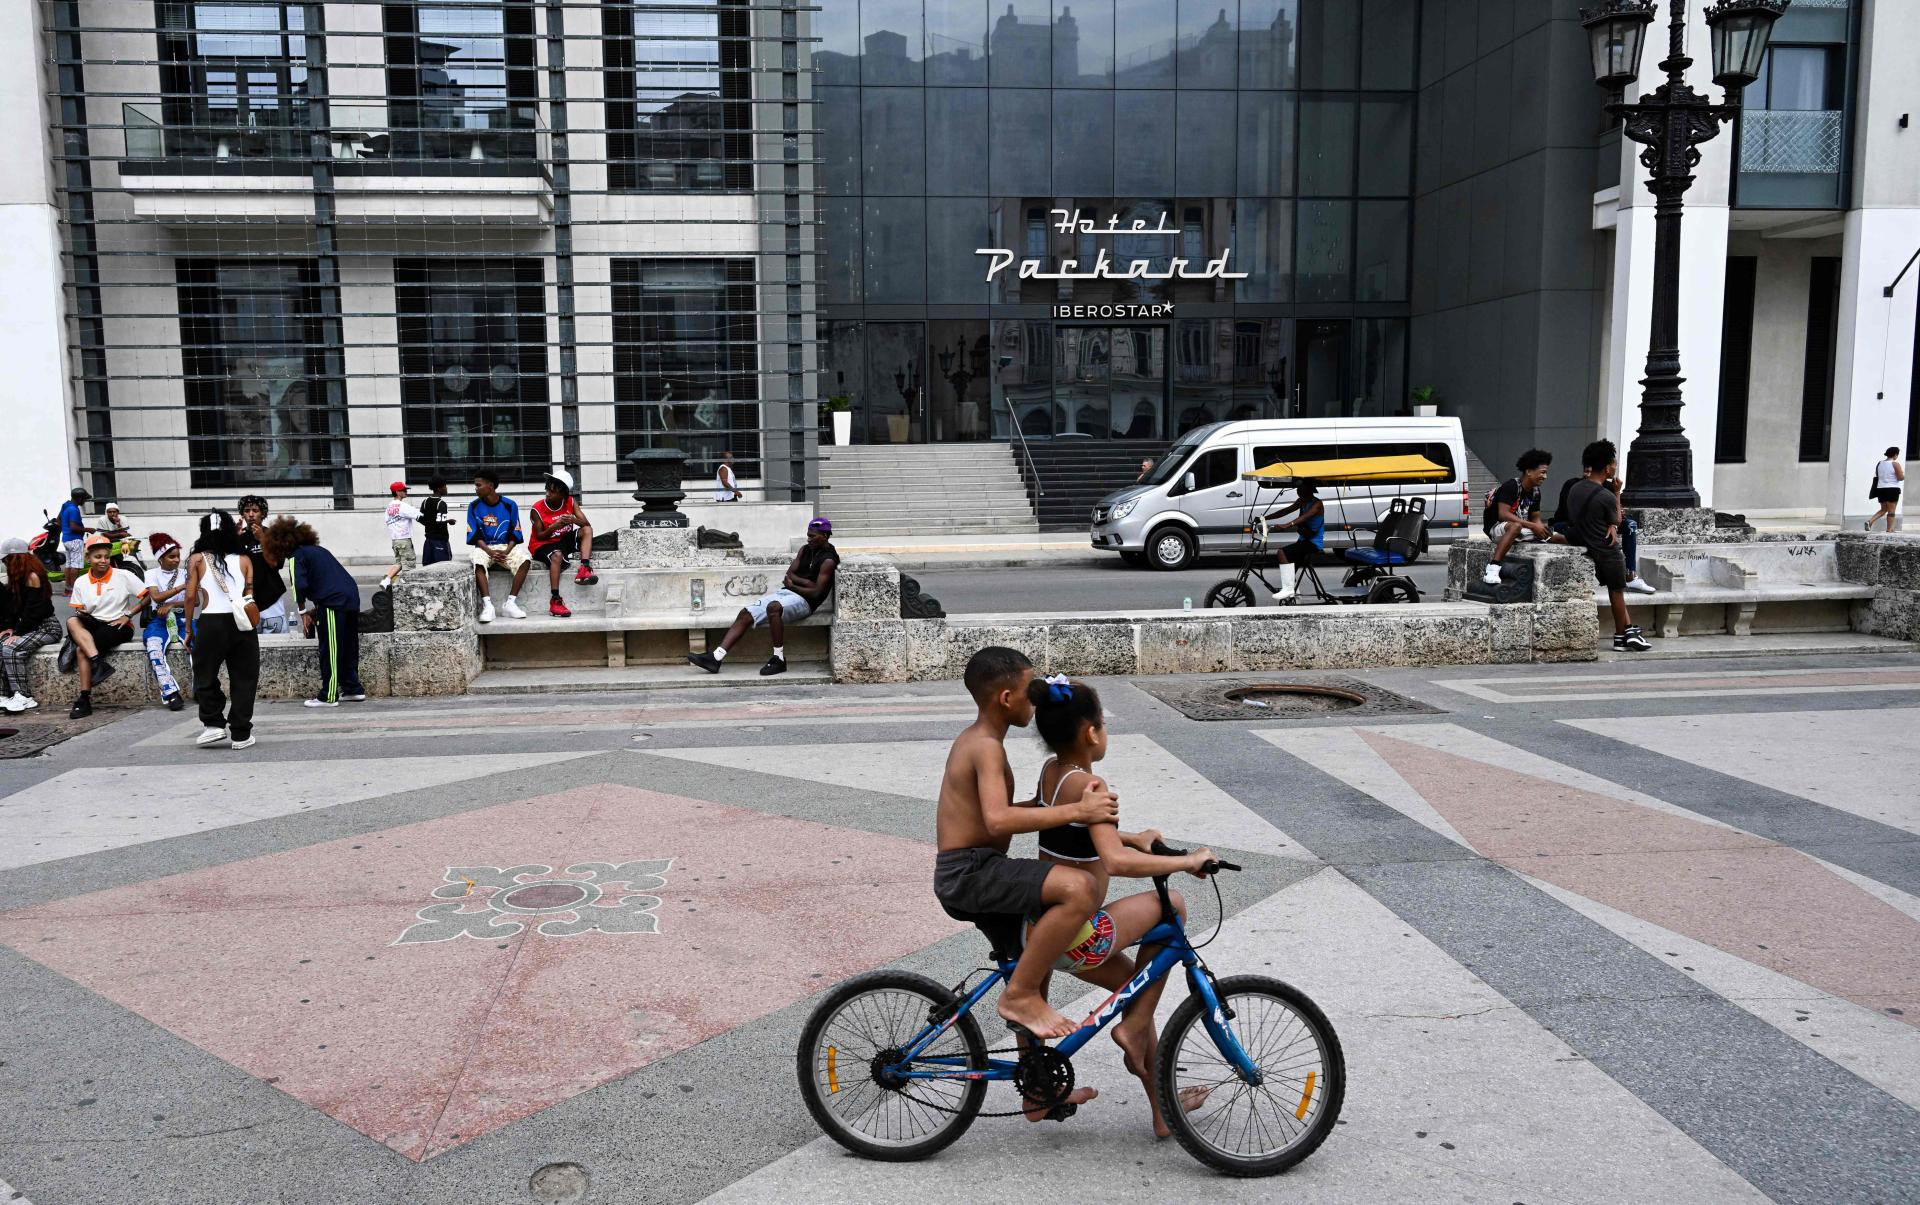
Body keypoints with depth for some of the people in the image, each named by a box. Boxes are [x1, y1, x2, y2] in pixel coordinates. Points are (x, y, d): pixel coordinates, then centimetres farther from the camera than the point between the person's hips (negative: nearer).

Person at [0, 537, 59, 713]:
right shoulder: (20, 577, 13)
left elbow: (33, 610, -18)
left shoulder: (33, 576, -14)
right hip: (29, 627, 8)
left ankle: (23, 697, -26)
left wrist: (18, 632, -14)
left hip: (46, 627, -8)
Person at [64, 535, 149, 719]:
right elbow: (78, 612, 10)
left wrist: (128, 615, -9)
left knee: (82, 649, -27)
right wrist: (81, 615, -15)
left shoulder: (123, 576, -2)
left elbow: (148, 596, -2)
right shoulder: (81, 583, 9)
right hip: (93, 626, 4)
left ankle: (85, 700, -20)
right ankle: (99, 663, -44)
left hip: (118, 626, -3)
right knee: (72, 621, -31)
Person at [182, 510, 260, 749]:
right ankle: (240, 734, 7)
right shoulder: (244, 559, 9)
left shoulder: (197, 559, 5)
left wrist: (189, 629, 7)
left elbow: (191, 597, 0)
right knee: (243, 679, 7)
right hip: (242, 623, 1)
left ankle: (214, 724, 7)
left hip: (211, 623, -1)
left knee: (205, 678, 16)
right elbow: (250, 594, 3)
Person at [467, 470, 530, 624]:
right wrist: (490, 552, -16)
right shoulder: (474, 506, 2)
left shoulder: (509, 505, 1)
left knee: (524, 560, -29)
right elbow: (475, 535, -1)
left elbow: (515, 534, 2)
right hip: (484, 548, 0)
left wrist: (506, 552, -15)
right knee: (477, 563, -35)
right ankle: (487, 605, -37)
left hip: (506, 547, 0)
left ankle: (510, 603, -29)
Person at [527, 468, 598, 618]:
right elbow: (539, 536, -12)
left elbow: (586, 524, -11)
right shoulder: (538, 509, -13)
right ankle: (555, 601, -39)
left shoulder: (570, 503, -4)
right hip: (543, 544, -5)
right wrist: (553, 527, -32)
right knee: (557, 555, -37)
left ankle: (584, 569, -32)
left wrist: (574, 520, -33)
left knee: (587, 530, -16)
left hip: (564, 540, 5)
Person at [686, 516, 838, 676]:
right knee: (745, 613, -9)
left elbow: (816, 592, -15)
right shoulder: (805, 549, 18)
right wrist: (807, 582, -8)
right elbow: (790, 574, 9)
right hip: (785, 592, 8)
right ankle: (715, 658, -17)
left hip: (805, 600, -8)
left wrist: (793, 585, -1)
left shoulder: (828, 560, -7)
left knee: (773, 607, -39)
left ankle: (779, 660, -31)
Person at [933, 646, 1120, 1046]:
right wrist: (1077, 811, -29)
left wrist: (1069, 807, 16)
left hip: (961, 873, 11)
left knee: (1044, 913, 32)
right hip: (969, 872, -11)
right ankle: (1020, 994, -15)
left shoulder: (971, 739, 15)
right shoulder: (987, 747, -17)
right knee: (1079, 887, -28)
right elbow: (998, 820, -32)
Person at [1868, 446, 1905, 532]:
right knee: (1891, 511, 2)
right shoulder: (1895, 464, -11)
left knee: (1883, 509, 18)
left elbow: (1876, 476, 15)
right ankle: (1889, 530, 5)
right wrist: (1903, 472, 8)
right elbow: (1901, 478, -11)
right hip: (1892, 489, -6)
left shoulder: (1880, 463, 8)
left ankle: (1870, 521, 0)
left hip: (1880, 489, 6)